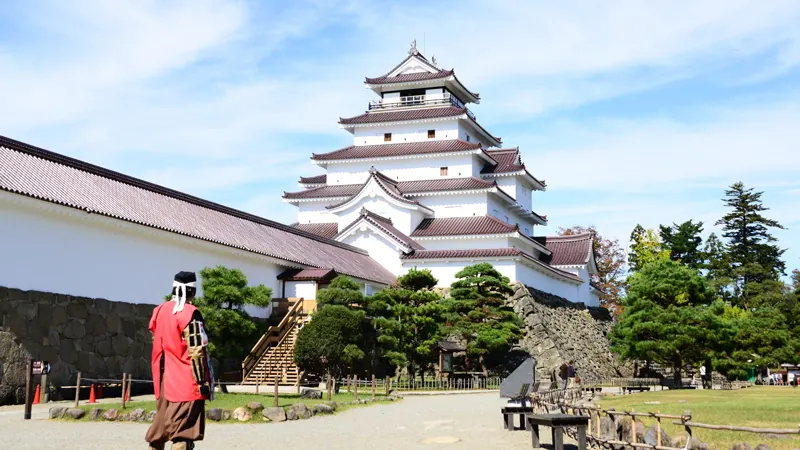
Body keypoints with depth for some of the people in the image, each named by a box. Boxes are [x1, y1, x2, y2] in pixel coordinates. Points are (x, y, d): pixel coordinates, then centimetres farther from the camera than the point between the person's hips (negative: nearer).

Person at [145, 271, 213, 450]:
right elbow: (196, 353, -16)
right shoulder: (190, 314, -13)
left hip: (163, 381, 7)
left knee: (160, 425, 17)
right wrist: (202, 381, -12)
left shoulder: (159, 311, 9)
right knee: (183, 431, -7)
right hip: (187, 383, -7)